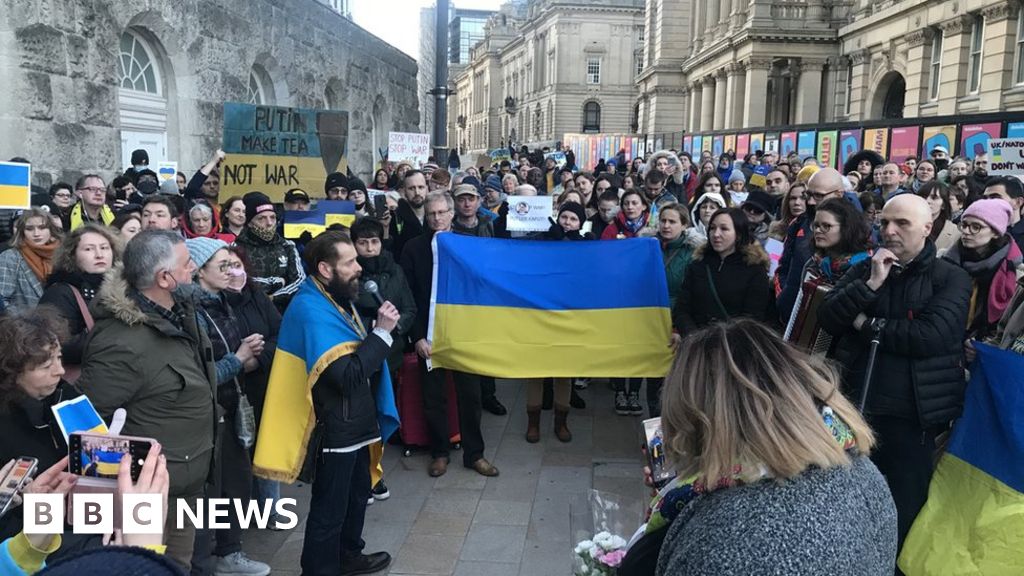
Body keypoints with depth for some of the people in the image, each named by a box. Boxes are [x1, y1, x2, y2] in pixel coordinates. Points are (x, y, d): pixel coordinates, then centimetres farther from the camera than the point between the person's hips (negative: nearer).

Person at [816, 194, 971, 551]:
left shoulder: (951, 278, -3)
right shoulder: (864, 269, 8)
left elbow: (932, 335, -19)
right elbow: (827, 318, -3)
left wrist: (867, 324, -9)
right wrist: (870, 284, -15)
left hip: (911, 416, -3)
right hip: (854, 406, 3)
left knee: (903, 512, 10)